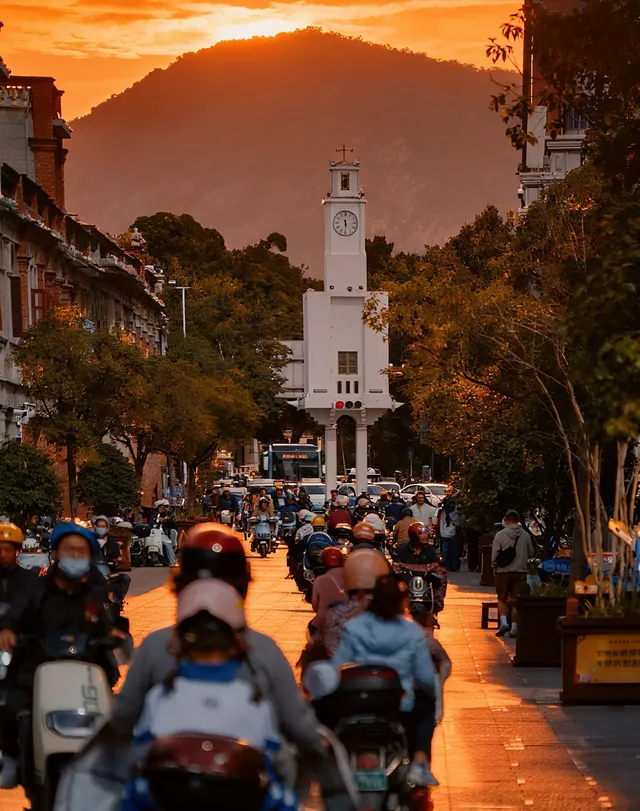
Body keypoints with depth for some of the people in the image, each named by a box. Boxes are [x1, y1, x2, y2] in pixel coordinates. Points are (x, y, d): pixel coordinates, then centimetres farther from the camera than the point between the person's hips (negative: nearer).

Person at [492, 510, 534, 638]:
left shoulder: (500, 535, -8)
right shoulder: (525, 535, -2)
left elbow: (494, 555, -7)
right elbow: (531, 553, 7)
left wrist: (495, 565, 11)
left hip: (503, 571, -1)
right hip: (520, 571, 1)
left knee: (502, 598, 15)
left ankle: (504, 621, -1)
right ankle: (514, 627, 7)